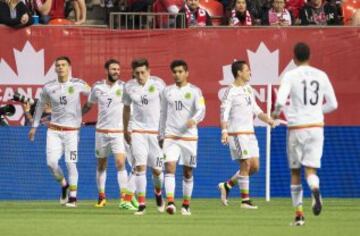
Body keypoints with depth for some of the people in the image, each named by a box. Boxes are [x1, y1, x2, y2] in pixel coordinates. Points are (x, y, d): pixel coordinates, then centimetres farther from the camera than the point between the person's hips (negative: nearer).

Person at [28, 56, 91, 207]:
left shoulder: (78, 84, -5)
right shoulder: (49, 87, 2)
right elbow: (40, 105, 15)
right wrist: (34, 126, 18)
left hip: (71, 130, -2)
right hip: (54, 130, 2)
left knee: (70, 163, -5)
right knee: (51, 162, -8)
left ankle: (73, 197, 6)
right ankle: (64, 185, 20)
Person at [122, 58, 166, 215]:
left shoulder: (158, 84, -6)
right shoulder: (129, 86, 1)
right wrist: (125, 130, 18)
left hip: (156, 130, -1)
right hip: (137, 130, 1)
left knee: (157, 169, 3)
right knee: (140, 166, -13)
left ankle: (158, 193, 35)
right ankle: (141, 204, -11)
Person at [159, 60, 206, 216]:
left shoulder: (194, 91, 0)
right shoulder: (167, 91, 9)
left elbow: (201, 110, -12)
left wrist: (194, 120, -33)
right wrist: (161, 135, 15)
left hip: (189, 136, -1)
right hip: (170, 136, 1)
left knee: (188, 172, 6)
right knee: (170, 167, -16)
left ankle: (186, 205, 18)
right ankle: (170, 202, -23)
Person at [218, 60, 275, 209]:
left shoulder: (248, 89, 15)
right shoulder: (231, 91, -10)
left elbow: (255, 109, 23)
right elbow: (224, 113, -16)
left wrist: (268, 120, 8)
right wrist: (224, 132, -27)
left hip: (250, 133, 8)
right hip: (237, 134, -8)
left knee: (255, 166, 6)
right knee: (246, 165, -10)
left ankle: (227, 186, 20)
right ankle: (245, 200, -3)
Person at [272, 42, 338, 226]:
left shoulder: (290, 76, -5)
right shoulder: (321, 76, 5)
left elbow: (280, 100, -17)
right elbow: (333, 104, 9)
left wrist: (276, 113, 5)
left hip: (296, 127, -2)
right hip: (316, 126, 2)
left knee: (295, 172, 12)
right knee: (310, 169, -3)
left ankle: (299, 214, 13)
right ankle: (315, 190, -38)